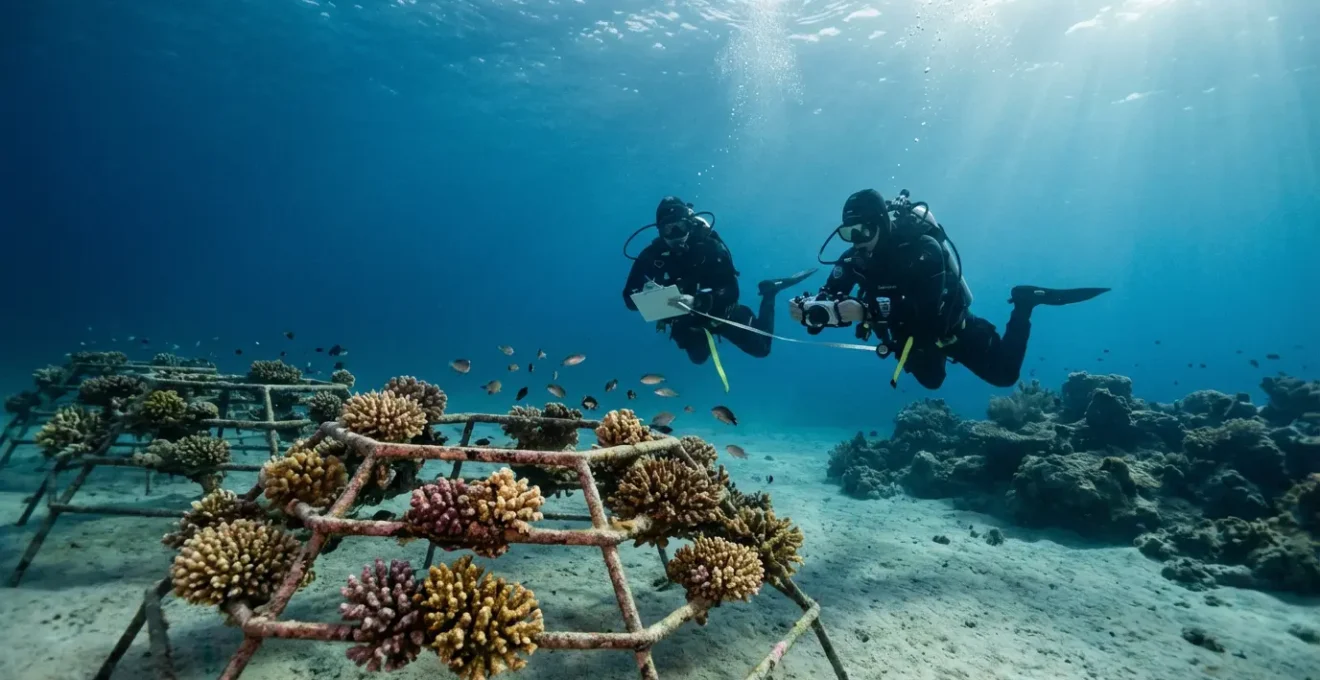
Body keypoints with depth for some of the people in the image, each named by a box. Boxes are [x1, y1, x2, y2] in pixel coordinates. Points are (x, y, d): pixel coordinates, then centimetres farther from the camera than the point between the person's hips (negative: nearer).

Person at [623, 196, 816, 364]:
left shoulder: (710, 246, -29)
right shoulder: (652, 255, -25)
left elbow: (731, 292, -32)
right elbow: (630, 298, -21)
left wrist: (698, 301, -47)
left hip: (720, 311, -2)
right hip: (686, 320, 2)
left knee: (760, 348, 15)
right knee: (699, 357, 26)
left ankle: (769, 291, 30)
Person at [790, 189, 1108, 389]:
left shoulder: (923, 249, -37)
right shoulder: (855, 259, -21)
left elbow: (926, 309, -50)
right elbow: (829, 300, -25)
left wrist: (866, 310, -61)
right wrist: (808, 309, -50)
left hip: (951, 327, -5)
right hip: (911, 335, 5)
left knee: (1004, 375, 12)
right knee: (931, 381, 28)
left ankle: (1024, 303, 27)